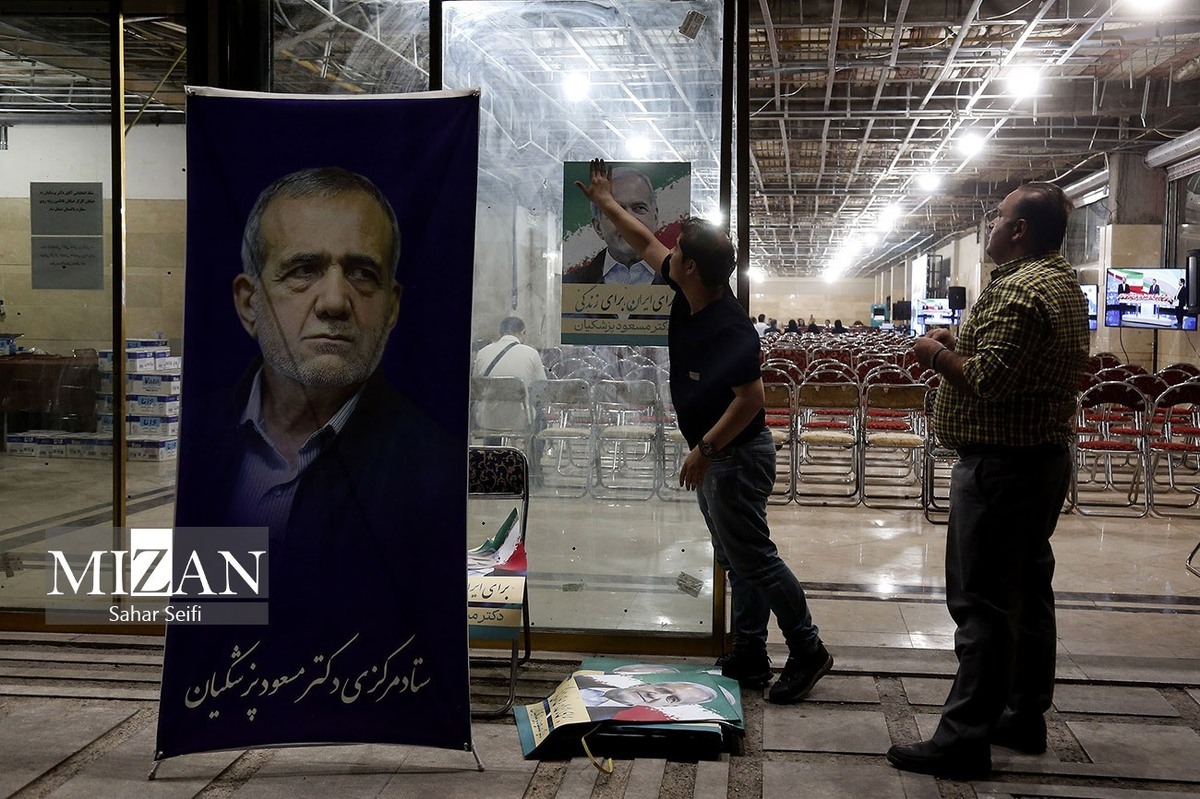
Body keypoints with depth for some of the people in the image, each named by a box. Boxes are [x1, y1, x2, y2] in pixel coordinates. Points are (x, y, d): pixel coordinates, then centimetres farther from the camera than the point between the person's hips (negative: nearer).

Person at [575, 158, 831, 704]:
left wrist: (705, 448, -21)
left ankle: (807, 652, 8)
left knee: (752, 558, -4)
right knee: (737, 560, 13)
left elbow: (750, 399, -24)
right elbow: (645, 242, 15)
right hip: (714, 457, 10)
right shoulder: (687, 296, 2)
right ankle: (748, 660, 22)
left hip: (736, 456, -10)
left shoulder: (731, 329, -25)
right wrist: (605, 201, 22)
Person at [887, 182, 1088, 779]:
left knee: (984, 602, -8)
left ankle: (965, 738, -3)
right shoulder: (1065, 284, 15)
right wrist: (963, 348, 13)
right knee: (1028, 590, 16)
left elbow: (987, 382, -25)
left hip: (1001, 465, -11)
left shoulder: (1018, 289, -19)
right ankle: (1025, 717, 27)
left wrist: (936, 353, -10)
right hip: (1046, 455, 11)